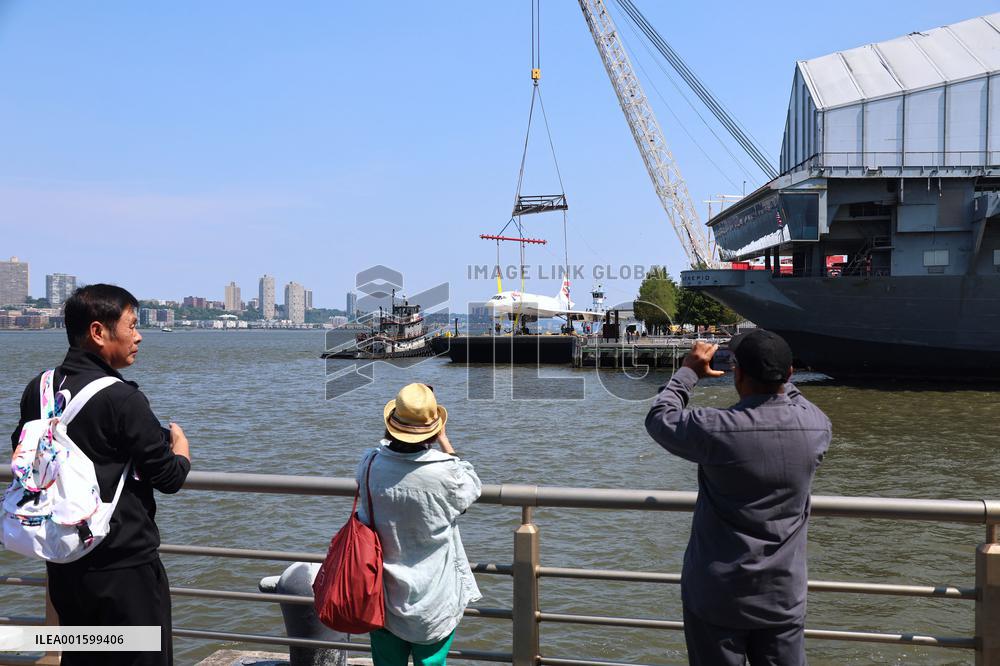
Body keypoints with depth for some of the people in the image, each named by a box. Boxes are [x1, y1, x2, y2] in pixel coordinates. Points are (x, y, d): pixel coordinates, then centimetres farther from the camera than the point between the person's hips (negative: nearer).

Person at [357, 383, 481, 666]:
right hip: (433, 600, -3)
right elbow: (472, 488, 1)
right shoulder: (445, 472, -23)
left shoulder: (370, 465, -15)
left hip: (382, 595, 3)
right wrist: (444, 440, 3)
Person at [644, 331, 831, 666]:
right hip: (784, 596, 3)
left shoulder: (715, 429, -21)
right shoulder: (817, 427, -10)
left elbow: (659, 418, 0)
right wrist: (776, 376, 23)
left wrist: (689, 372, 11)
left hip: (717, 597, -3)